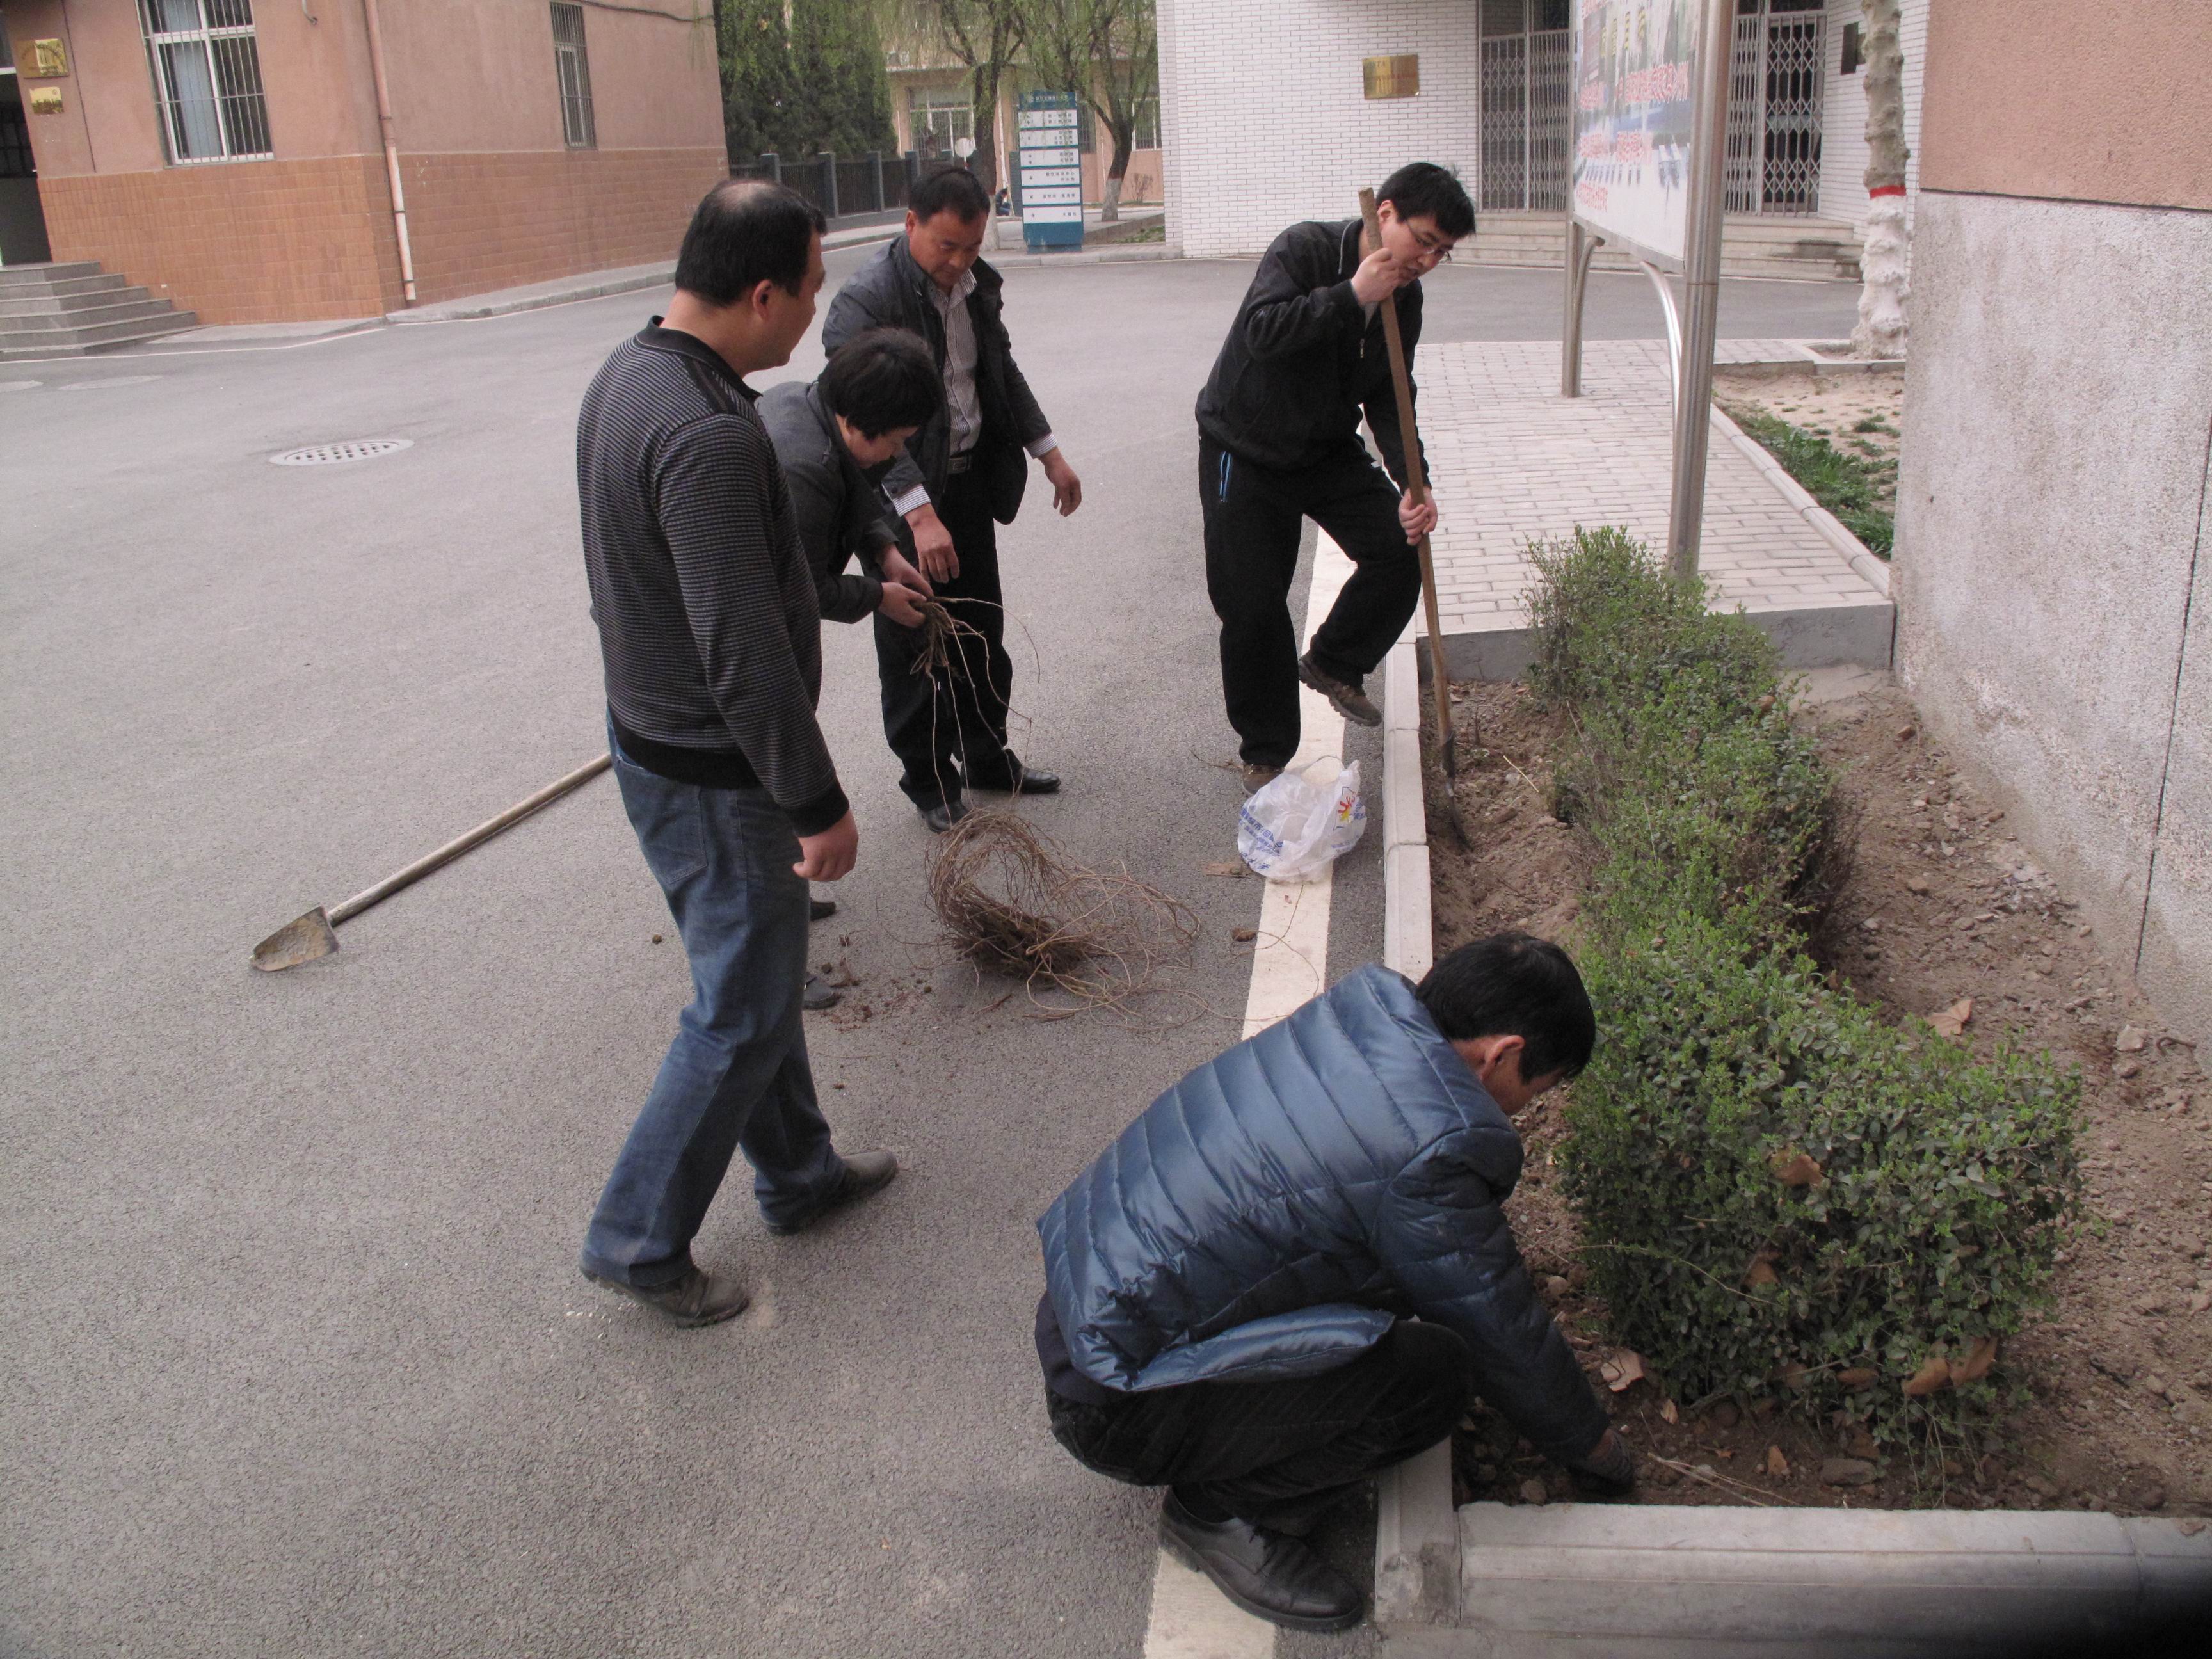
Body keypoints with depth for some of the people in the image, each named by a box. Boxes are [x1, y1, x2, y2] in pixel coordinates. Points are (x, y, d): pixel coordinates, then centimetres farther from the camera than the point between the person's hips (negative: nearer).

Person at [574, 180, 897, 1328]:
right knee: (741, 1014, 4)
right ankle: (639, 1241, 19)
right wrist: (819, 803, -21)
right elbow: (745, 657, -29)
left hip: (650, 730, 10)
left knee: (755, 969, 22)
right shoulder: (709, 435, -29)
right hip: (712, 772, -10)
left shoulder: (626, 374, 4)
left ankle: (799, 1173, 39)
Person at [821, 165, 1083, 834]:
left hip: (970, 479, 7)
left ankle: (987, 757, 33)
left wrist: (1049, 452, 17)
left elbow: (1003, 372, 19)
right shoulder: (865, 300, -21)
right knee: (912, 646, 4)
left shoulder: (976, 283, 4)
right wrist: (920, 512, -36)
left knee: (981, 631, 17)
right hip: (901, 497, -7)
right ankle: (928, 779, 19)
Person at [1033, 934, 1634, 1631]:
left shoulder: (1362, 1016, 2)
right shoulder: (1432, 1147, -23)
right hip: (1112, 1403, -9)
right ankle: (1225, 1511, 2)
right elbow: (1503, 1334, -7)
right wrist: (1595, 1449, 13)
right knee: (1435, 1370, -14)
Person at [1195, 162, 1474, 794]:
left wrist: (1411, 484, -14)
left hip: (1328, 450, 6)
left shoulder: (1404, 299, -1)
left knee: (1401, 545, -12)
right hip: (1243, 452, -5)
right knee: (1253, 606, -4)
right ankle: (1265, 753, 13)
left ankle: (1334, 662, 13)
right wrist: (1351, 297, -36)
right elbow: (1260, 329, -35)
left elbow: (1387, 398, -1)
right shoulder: (1303, 250, -20)